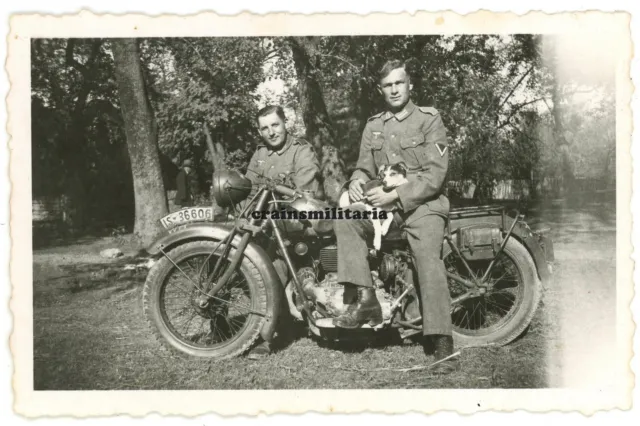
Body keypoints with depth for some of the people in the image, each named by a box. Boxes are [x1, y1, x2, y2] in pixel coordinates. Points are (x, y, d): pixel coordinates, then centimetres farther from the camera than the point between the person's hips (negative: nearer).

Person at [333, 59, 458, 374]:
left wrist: (394, 195, -17)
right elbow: (365, 167, 18)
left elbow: (435, 174, -8)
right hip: (384, 204, 4)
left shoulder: (429, 119, 1)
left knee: (428, 258, -28)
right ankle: (364, 300, -23)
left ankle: (442, 343, -26)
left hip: (423, 204, -4)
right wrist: (357, 181, -8)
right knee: (346, 216, -23)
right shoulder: (373, 126, 16)